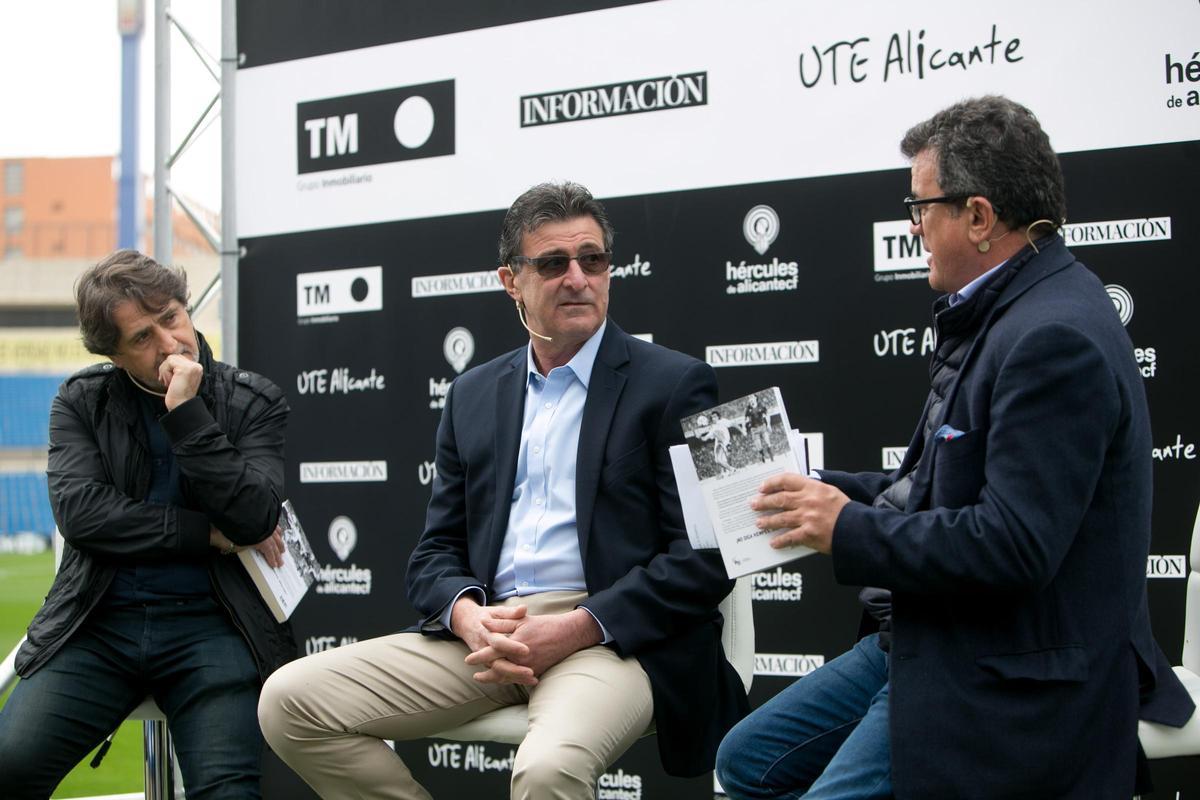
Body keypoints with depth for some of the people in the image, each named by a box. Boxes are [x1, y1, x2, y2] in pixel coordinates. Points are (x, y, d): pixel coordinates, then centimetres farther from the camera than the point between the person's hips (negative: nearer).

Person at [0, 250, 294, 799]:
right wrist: (209, 535, -8)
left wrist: (186, 411, -13)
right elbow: (79, 512, -6)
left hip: (210, 624, -1)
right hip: (100, 623, 1)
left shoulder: (253, 402, 5)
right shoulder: (81, 401, 8)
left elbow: (254, 517, -8)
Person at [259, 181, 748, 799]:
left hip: (610, 638, -5)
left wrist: (576, 629, -15)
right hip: (485, 634, 6)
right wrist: (470, 616, -8)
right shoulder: (473, 395, 18)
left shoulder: (674, 384, 3)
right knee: (289, 700, -11)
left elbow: (703, 560, -4)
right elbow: (435, 552, 16)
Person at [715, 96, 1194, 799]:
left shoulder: (1056, 338, -24)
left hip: (1012, 683, -11)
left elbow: (1011, 545, -29)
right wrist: (824, 491, 6)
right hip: (927, 638, 11)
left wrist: (849, 528, -18)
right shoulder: (1001, 314, 11)